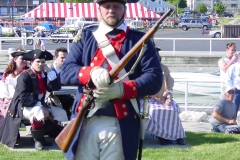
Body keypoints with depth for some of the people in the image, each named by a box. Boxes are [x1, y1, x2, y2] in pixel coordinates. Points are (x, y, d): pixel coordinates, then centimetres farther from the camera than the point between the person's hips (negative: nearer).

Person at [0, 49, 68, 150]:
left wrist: (50, 72, -12)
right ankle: (38, 141, -18)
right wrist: (40, 106, -28)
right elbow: (23, 97, -23)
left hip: (39, 105, 8)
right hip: (23, 107, -8)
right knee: (38, 112, -39)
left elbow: (55, 88, -7)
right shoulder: (24, 76, -14)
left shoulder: (44, 74, 7)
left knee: (61, 113, 0)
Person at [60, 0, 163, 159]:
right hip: (85, 123, 2)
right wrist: (91, 72, -17)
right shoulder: (85, 36, 14)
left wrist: (122, 89, -20)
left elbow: (155, 78, -3)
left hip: (120, 125, -2)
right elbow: (66, 71, 5)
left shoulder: (139, 40, 7)